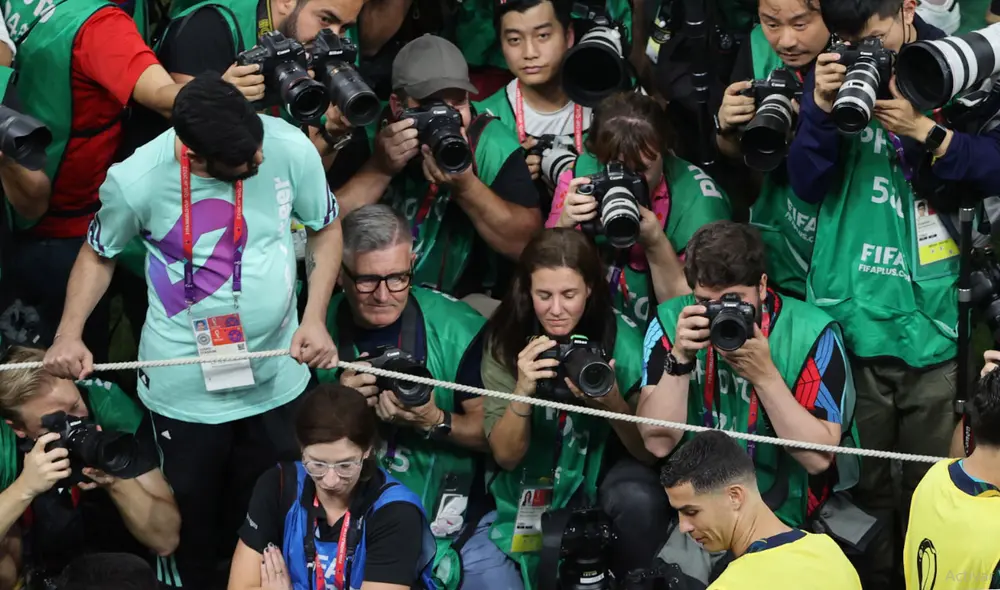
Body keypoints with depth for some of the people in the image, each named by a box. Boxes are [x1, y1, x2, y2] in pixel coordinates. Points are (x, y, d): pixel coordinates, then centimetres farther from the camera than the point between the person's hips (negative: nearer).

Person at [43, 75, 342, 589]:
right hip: (185, 387, -2)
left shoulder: (290, 148, -18)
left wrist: (315, 320, -12)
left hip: (277, 377, 2)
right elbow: (98, 254, 0)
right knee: (190, 520, 11)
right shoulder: (136, 180, -21)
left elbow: (326, 229, 1)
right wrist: (69, 334, -15)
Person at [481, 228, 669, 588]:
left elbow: (651, 450, -11)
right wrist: (522, 391, -28)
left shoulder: (622, 339, -14)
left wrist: (613, 402, -30)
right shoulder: (506, 340, -11)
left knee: (638, 500, -32)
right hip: (533, 488, 1)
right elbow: (505, 456, -10)